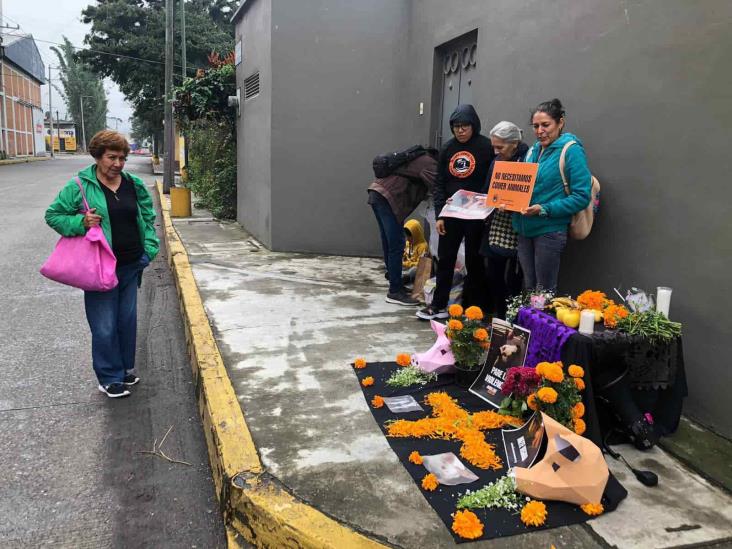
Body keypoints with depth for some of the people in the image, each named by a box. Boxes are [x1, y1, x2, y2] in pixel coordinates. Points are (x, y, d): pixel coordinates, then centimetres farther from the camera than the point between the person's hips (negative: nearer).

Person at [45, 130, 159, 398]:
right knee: (104, 326, 2)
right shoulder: (80, 186, -7)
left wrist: (149, 248, 3)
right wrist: (80, 223, -16)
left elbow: (148, 218, 14)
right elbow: (52, 215, 1)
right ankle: (110, 378, 17)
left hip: (131, 266, 4)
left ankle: (127, 368, 33)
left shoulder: (134, 185, 5)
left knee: (127, 320, 15)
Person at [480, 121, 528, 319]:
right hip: (494, 230, 7)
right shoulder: (497, 160, 12)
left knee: (511, 278, -1)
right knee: (492, 274, 11)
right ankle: (496, 317, 26)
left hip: (514, 232, -7)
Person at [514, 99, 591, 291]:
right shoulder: (534, 150, 11)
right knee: (529, 288, 15)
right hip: (525, 229, 6)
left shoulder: (571, 150, -9)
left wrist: (545, 210, -21)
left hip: (550, 230, -6)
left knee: (544, 292, 3)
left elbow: (581, 197, -15)